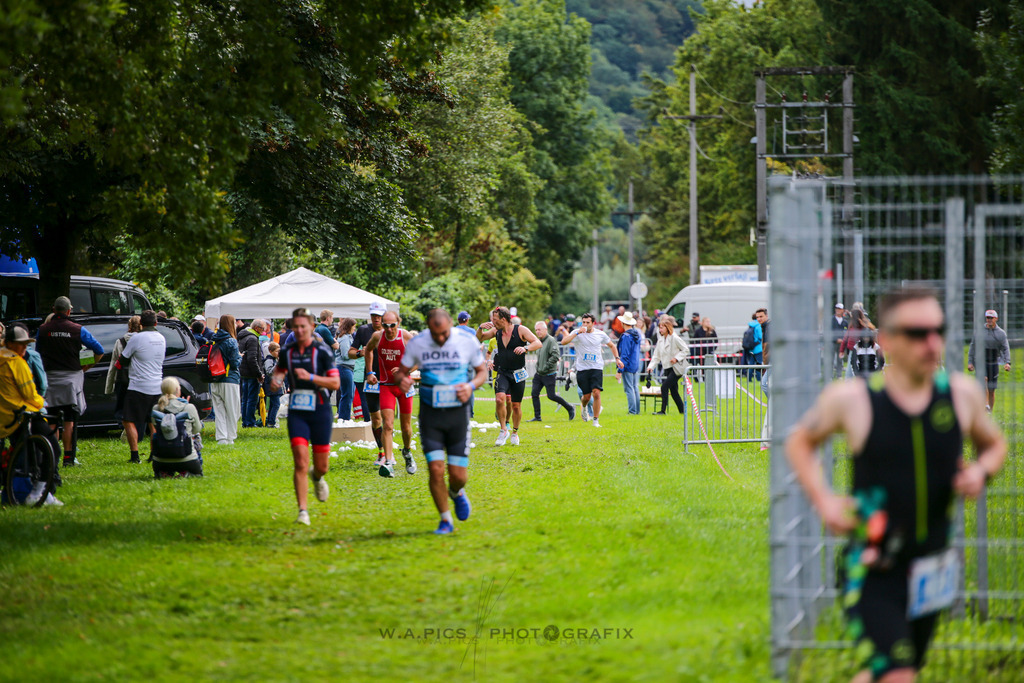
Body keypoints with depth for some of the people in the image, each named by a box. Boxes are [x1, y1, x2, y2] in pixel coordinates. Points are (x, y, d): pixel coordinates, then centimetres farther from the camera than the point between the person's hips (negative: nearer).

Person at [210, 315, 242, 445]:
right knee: (232, 411, 4)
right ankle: (230, 438, 5)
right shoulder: (231, 342, -12)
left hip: (214, 382, 5)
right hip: (229, 380, -5)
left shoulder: (214, 340, 5)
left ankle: (221, 438, 4)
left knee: (219, 410, 8)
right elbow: (235, 363, -12)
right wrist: (240, 357, 8)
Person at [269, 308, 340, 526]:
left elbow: (335, 383, -11)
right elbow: (280, 368, 26)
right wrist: (275, 379, 3)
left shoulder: (323, 351, -8)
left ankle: (317, 478, 45)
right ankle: (302, 511, -10)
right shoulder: (287, 351, 4)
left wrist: (310, 377, -23)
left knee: (321, 466, 7)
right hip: (297, 413, 1)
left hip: (320, 412, -1)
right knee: (300, 463, -13)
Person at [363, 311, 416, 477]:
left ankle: (407, 452, 38)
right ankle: (388, 462, -20)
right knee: (387, 424, -14)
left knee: (406, 426, 9)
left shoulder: (407, 337, -13)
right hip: (386, 385, 0)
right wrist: (369, 372, 10)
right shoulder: (377, 337, -7)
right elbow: (368, 350, 16)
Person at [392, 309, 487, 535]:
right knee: (436, 469, -11)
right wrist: (402, 380, -18)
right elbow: (401, 371, 6)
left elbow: (481, 371, 8)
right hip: (430, 415, 0)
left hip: (458, 413, 0)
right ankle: (445, 520, 9)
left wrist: (471, 386, -13)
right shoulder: (416, 343, -5)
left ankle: (456, 493, 37)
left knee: (458, 475, -2)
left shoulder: (468, 341, -6)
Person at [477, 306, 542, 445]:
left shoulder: (520, 330, -8)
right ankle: (503, 430, -8)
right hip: (502, 372, 2)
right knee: (499, 399, -21)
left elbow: (538, 343, -14)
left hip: (518, 374, -2)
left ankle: (515, 432, 27)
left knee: (516, 406, 5)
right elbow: (479, 338, 18)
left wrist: (525, 348, -33)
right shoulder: (496, 331, 5)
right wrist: (481, 328, -4)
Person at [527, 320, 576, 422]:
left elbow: (555, 356, -22)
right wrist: (538, 368, 13)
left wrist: (545, 367, -21)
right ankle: (537, 417, 6)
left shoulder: (550, 340, -14)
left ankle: (570, 408, 14)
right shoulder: (540, 341, 12)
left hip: (549, 374, -8)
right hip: (539, 374, 8)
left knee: (551, 396, -4)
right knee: (534, 393, 0)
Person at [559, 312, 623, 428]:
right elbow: (563, 342, -17)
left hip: (597, 368, 0)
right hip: (582, 369, 0)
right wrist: (577, 333, -24)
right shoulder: (577, 333, -2)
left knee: (596, 393, -14)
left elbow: (611, 345, 22)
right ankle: (584, 407, 40)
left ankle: (595, 420, -6)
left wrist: (617, 359, 14)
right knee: (587, 396, 2)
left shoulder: (600, 334, 5)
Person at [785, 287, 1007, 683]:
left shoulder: (961, 394, -2)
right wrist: (823, 501, -8)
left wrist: (981, 471, -7)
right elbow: (800, 442, 8)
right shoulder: (850, 399, -11)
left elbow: (994, 444, 17)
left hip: (931, 571, 5)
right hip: (872, 572, -5)